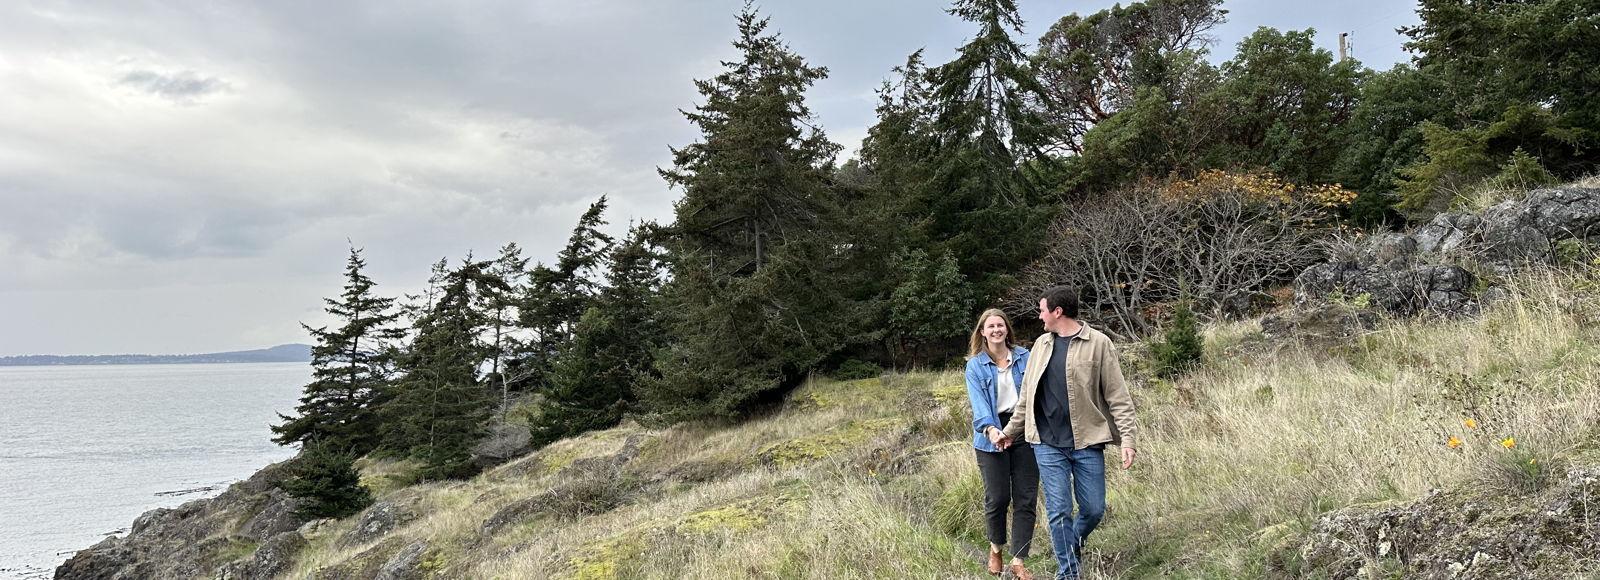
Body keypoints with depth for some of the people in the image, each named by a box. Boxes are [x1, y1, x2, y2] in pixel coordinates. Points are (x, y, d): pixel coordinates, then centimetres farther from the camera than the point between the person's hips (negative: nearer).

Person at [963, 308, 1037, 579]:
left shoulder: (1024, 357, 7)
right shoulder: (975, 366, 2)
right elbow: (979, 402, -9)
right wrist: (990, 428, -27)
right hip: (993, 434, -1)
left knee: (1025, 499, -1)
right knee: (997, 497, -1)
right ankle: (996, 548, 27)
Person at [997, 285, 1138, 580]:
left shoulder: (1098, 343, -3)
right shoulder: (1041, 345, 9)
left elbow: (1117, 395, -4)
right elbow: (1027, 396, 17)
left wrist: (1127, 437, -10)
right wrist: (1011, 431, 20)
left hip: (1088, 442, -2)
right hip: (1048, 444, 2)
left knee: (1094, 510, 6)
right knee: (1058, 511, 0)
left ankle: (1074, 543, 36)